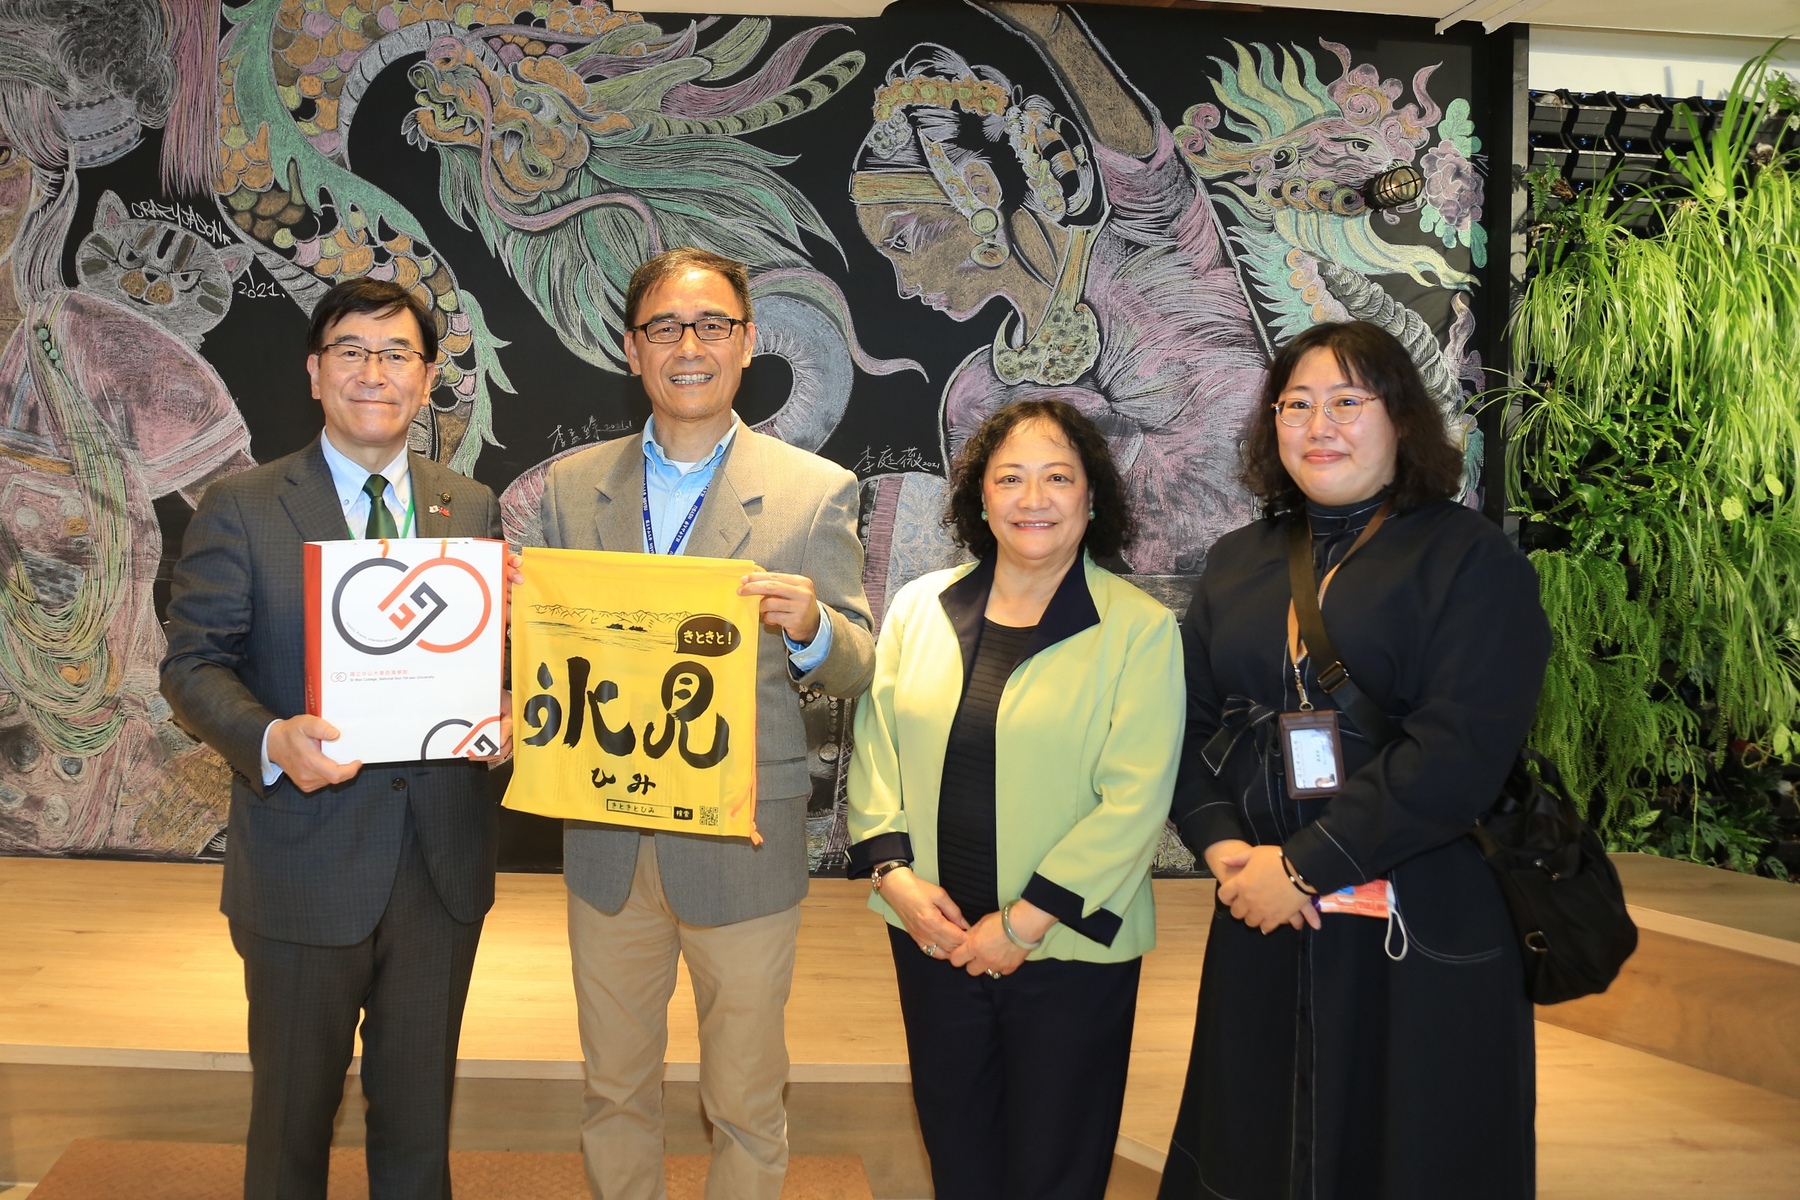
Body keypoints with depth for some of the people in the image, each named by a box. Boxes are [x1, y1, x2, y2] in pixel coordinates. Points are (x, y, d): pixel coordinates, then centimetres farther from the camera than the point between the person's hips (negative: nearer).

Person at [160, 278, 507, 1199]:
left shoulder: (473, 509, 7)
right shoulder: (239, 509, -3)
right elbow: (192, 664, -5)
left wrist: (505, 711, -12)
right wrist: (271, 740, -24)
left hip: (442, 865, 3)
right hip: (304, 867, -3)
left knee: (420, 1111, 17)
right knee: (293, 1108, 14)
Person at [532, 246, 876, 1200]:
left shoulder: (816, 492, -5)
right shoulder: (571, 486, 4)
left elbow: (857, 670, -5)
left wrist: (810, 628, -27)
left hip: (740, 845, -2)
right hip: (605, 843, 3)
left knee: (746, 1109, 12)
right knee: (613, 1092, 19)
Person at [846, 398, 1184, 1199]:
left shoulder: (1140, 629, -8)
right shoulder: (919, 607, 4)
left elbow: (1134, 798, -13)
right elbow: (874, 746, 6)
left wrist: (1026, 921, -15)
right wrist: (892, 870, -7)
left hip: (1070, 951, -3)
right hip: (933, 935, 3)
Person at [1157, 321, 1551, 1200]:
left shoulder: (1471, 560, -6)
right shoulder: (1237, 563, 11)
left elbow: (1459, 753, -16)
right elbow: (1187, 722, 8)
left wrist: (1304, 865, -17)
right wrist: (1224, 845, -10)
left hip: (1420, 937, -4)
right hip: (1261, 931, 5)